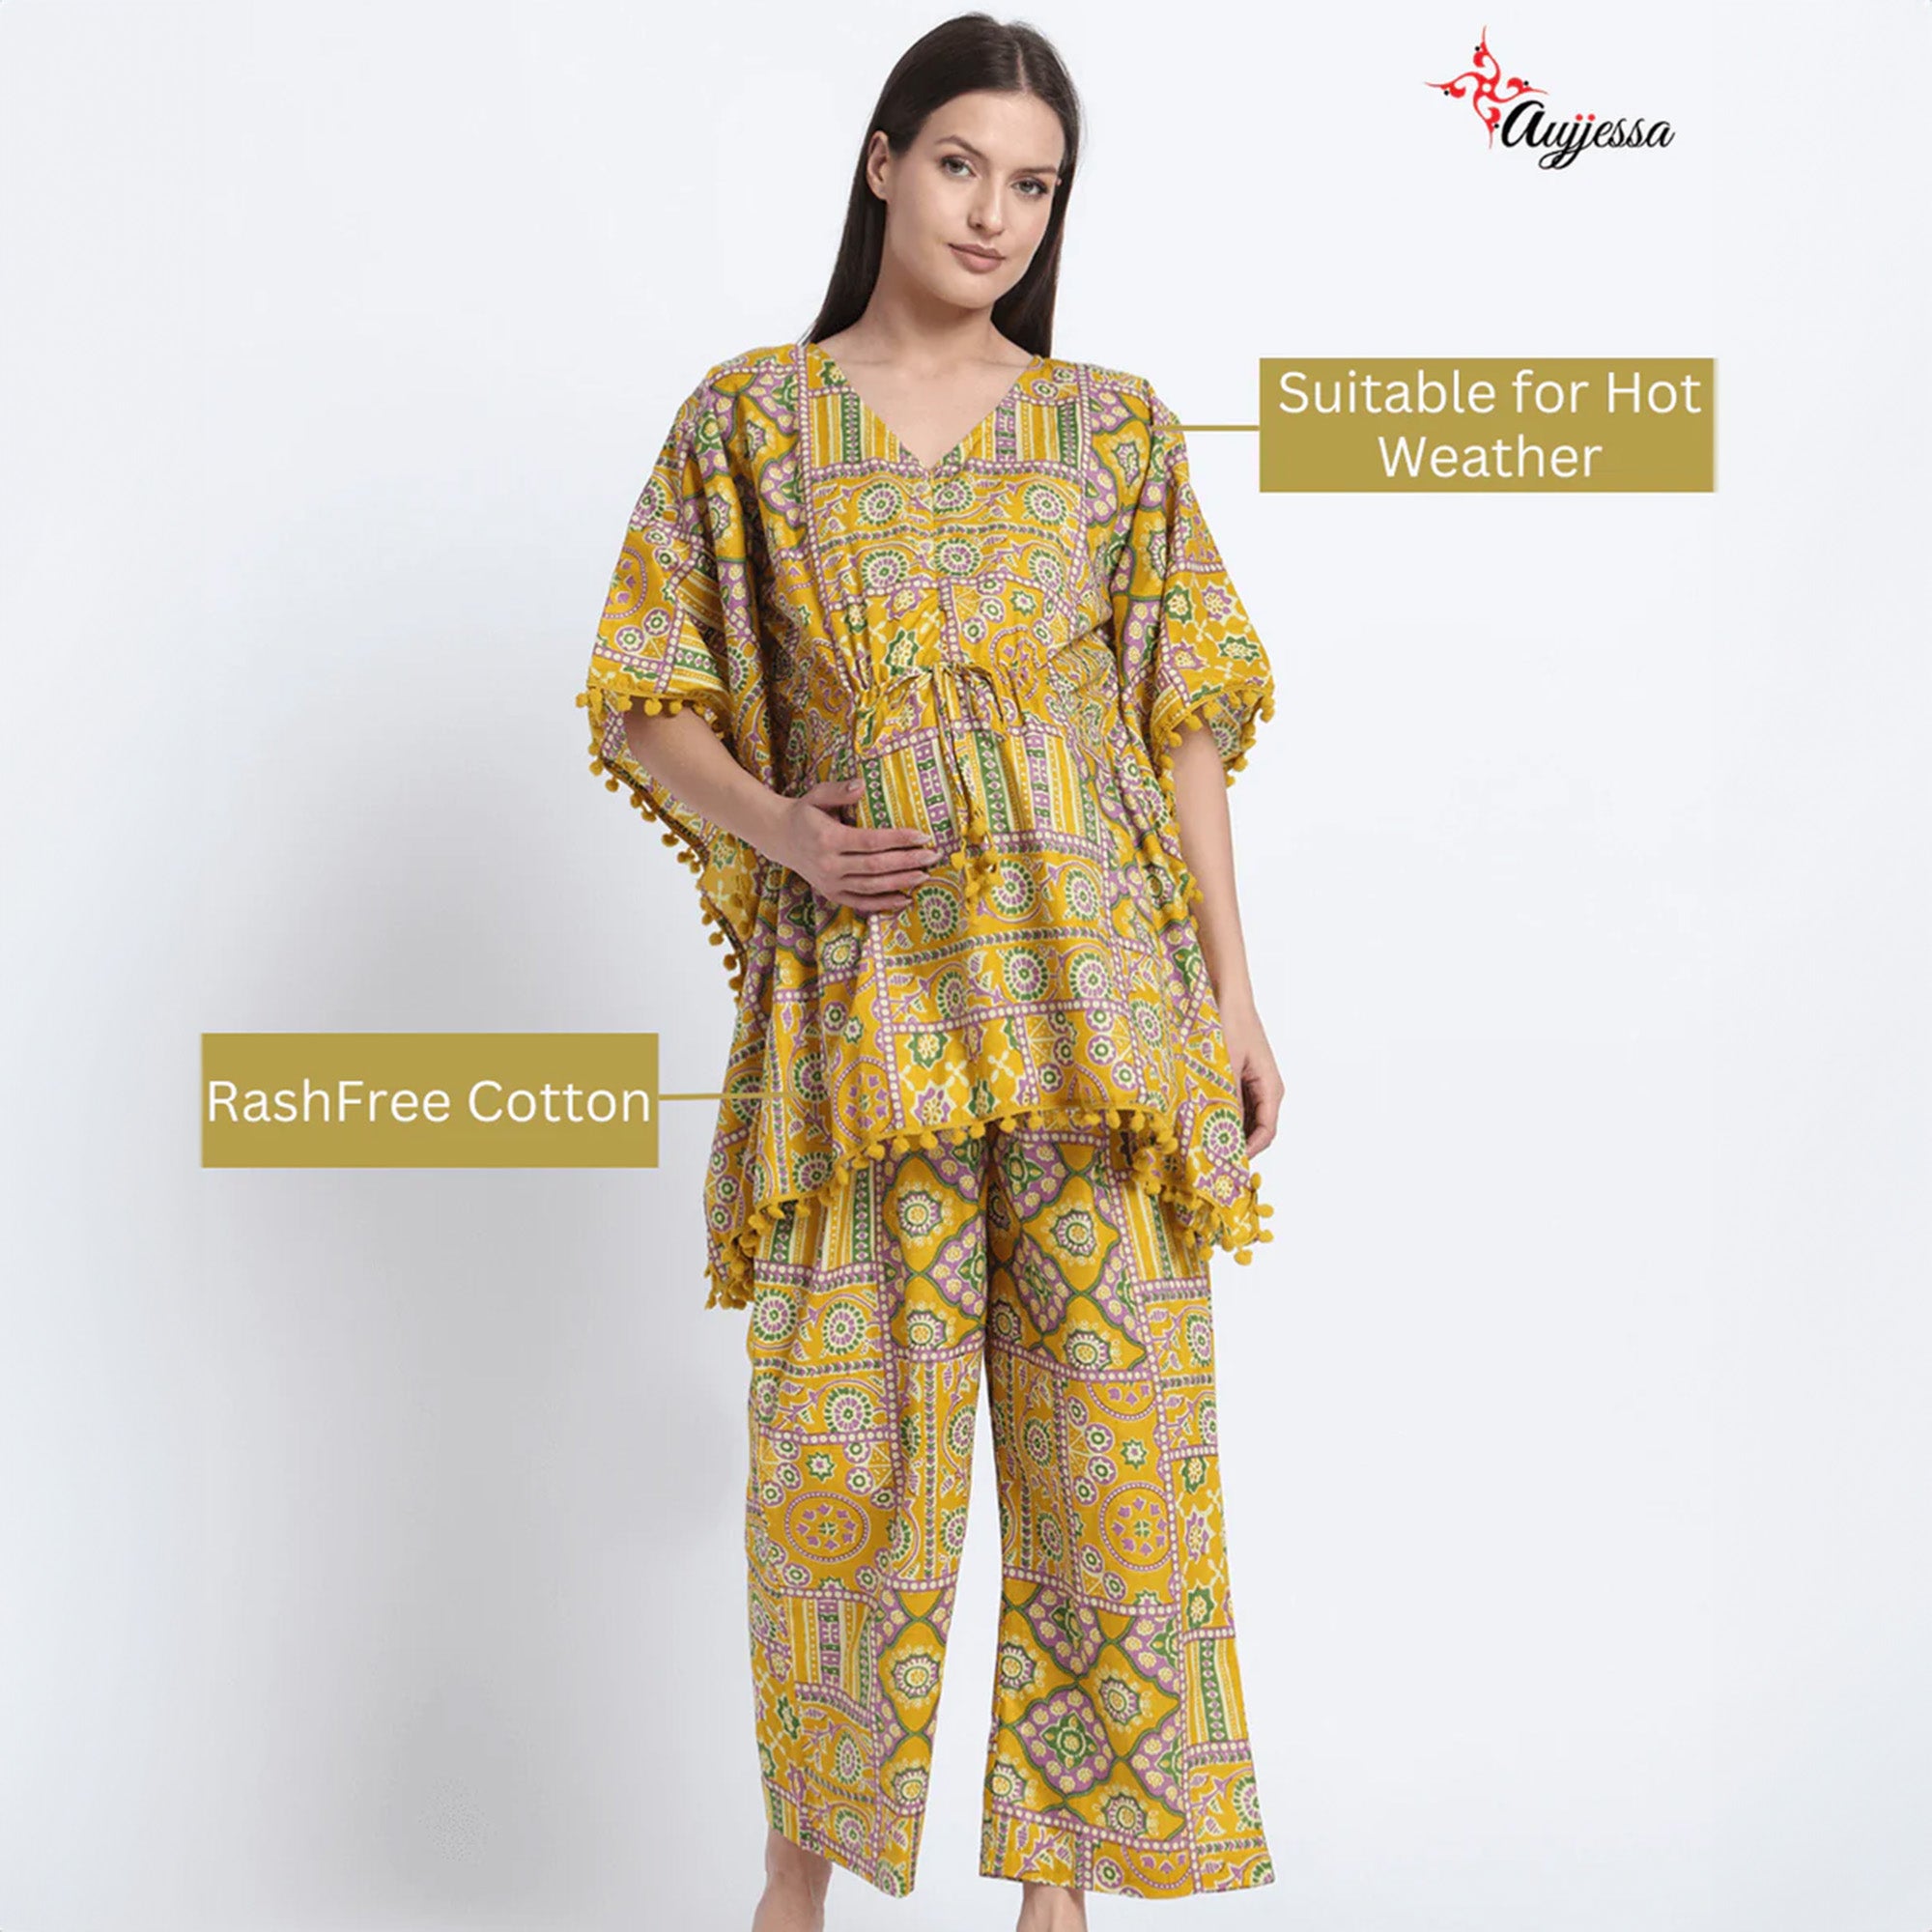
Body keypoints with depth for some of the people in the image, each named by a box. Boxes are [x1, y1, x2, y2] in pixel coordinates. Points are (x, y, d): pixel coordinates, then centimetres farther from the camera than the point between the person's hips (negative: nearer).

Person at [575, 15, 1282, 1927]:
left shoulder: (1114, 425, 9)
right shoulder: (747, 418, 6)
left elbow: (1183, 717, 9)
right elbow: (650, 705, 7)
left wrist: (1230, 993, 4)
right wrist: (787, 832, -12)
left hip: (1098, 983, 1)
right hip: (863, 985, -1)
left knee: (1107, 1430, 2)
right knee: (847, 1437, 2)